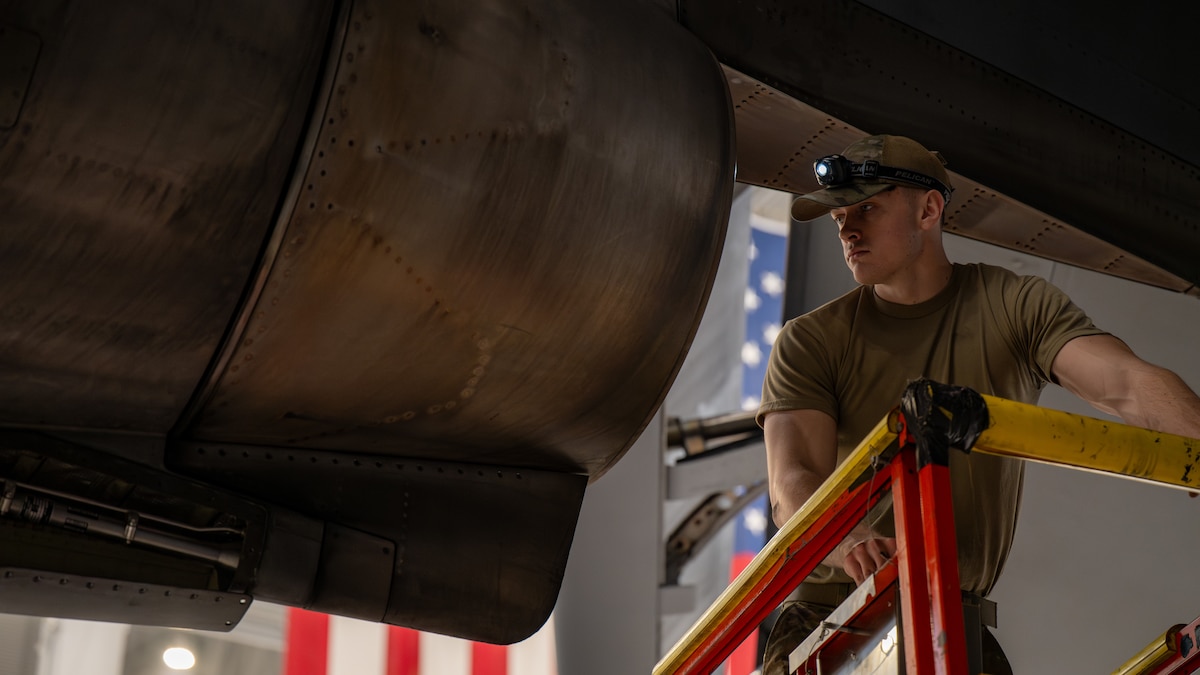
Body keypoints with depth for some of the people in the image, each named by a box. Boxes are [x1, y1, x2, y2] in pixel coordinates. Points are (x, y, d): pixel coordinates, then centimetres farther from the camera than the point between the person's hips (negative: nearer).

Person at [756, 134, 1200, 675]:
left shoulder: (1016, 307, 1)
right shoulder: (810, 342, 0)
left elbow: (1126, 385, -15)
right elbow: (793, 484, -14)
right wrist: (850, 544, -36)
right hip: (828, 620, -1)